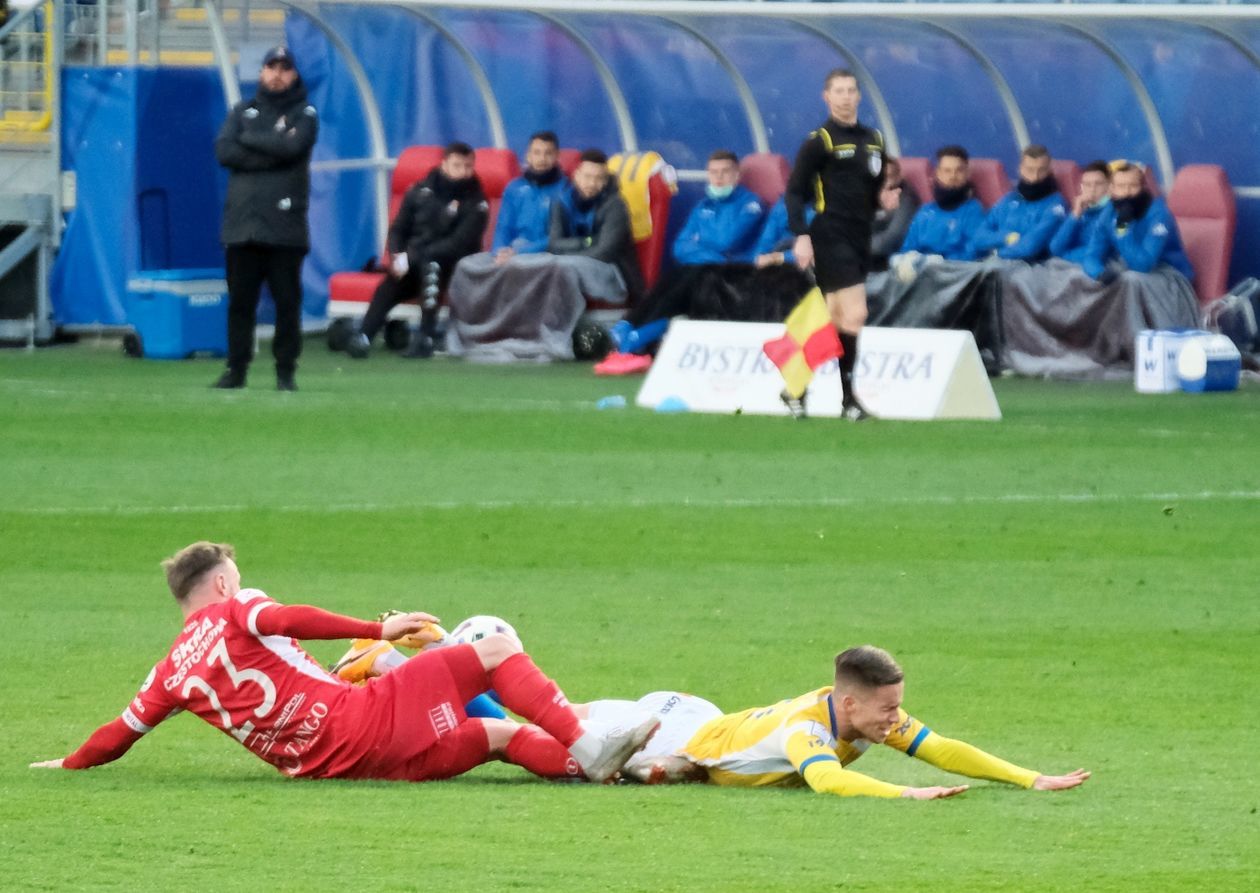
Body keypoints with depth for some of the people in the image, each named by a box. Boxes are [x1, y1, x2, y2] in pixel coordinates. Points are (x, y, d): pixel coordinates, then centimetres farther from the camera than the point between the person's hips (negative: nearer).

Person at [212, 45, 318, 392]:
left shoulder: (304, 114, 9)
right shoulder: (242, 112, 16)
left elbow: (292, 147, -12)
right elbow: (224, 152, -1)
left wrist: (249, 140, -2)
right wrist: (270, 155, -8)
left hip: (285, 225, -2)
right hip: (242, 223, 2)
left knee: (287, 300, -3)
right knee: (240, 300, 2)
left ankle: (286, 370, 3)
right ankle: (236, 369, 8)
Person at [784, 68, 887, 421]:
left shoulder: (873, 139, 14)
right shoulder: (820, 141, -6)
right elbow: (794, 191, -7)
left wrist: (883, 199, 0)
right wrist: (801, 235, -18)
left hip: (860, 239, 7)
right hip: (830, 239, -7)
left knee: (836, 319, 11)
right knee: (854, 315, -15)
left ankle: (796, 388, 21)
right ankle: (848, 397, -7)